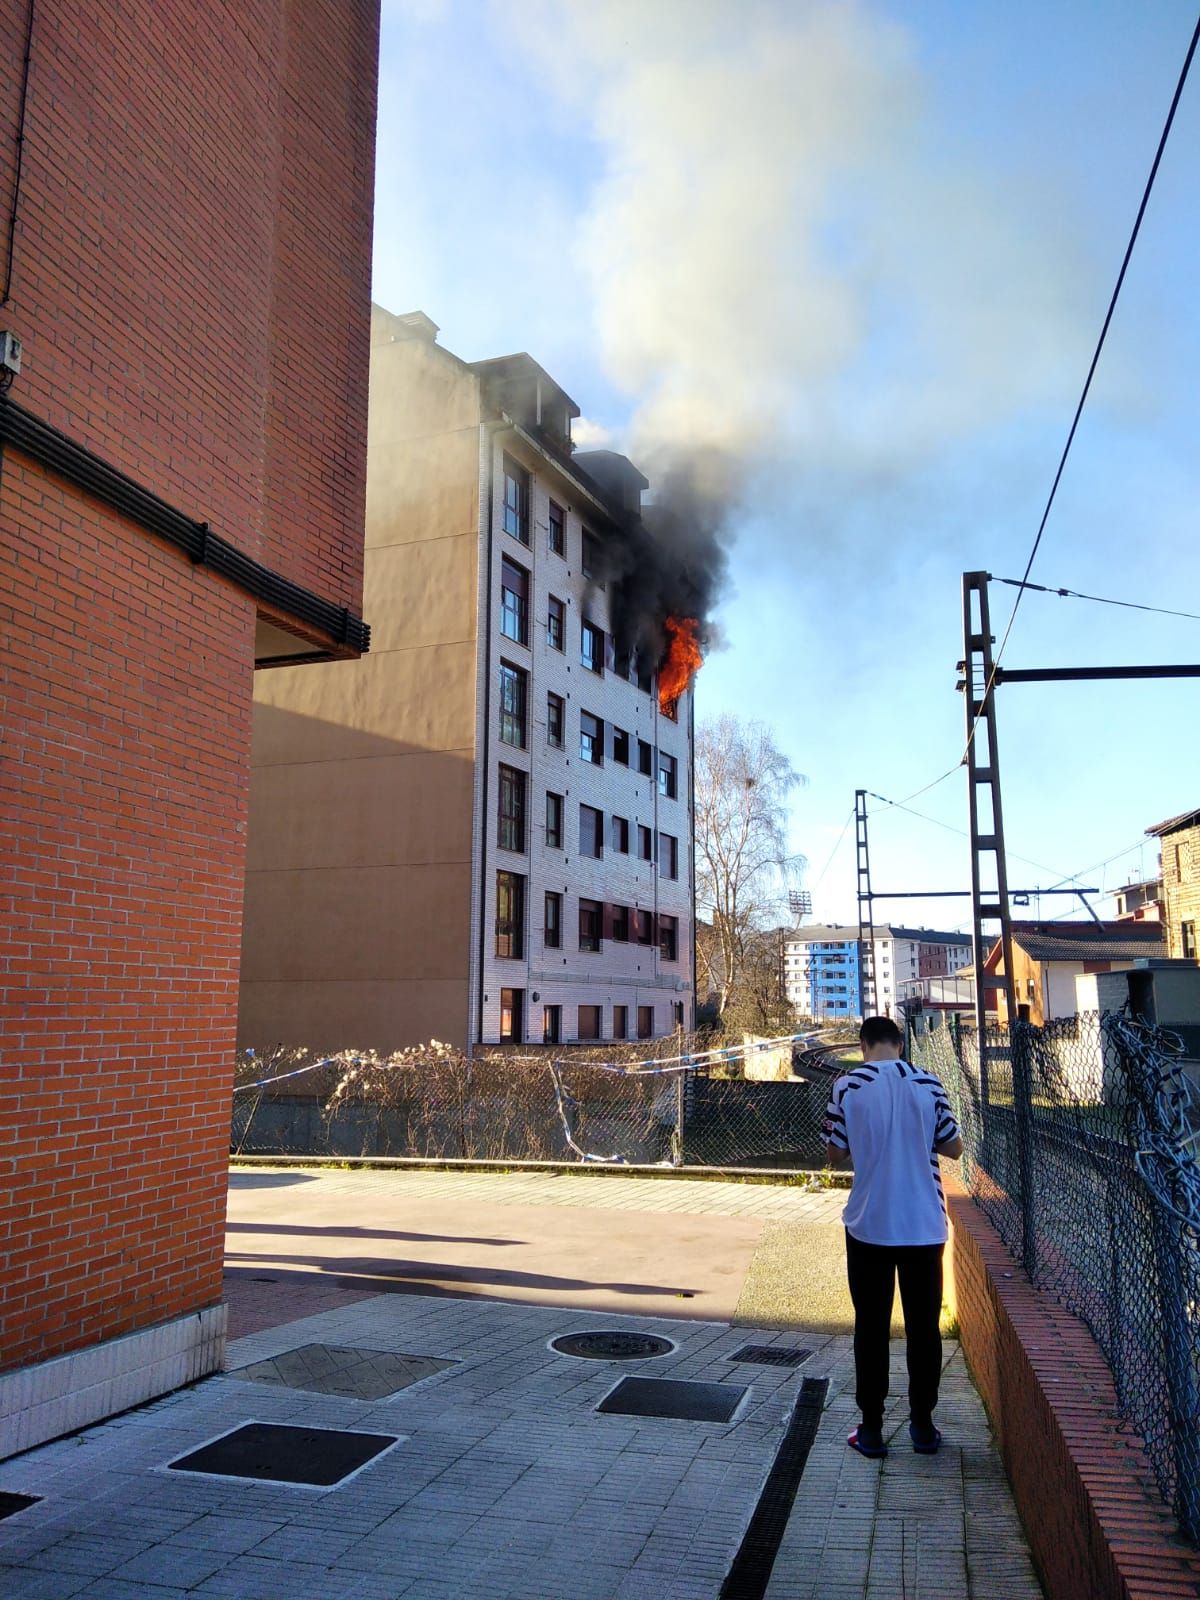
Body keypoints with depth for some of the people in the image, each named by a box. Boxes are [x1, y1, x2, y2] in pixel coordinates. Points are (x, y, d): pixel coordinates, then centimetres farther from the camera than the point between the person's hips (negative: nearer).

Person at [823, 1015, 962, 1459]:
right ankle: (923, 1425, 22)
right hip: (924, 1225, 1)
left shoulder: (846, 1086, -8)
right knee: (924, 1326, 13)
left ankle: (871, 1429, 15)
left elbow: (835, 1155, -2)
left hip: (868, 1225, -1)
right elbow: (953, 1148, 3)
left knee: (871, 1327, 9)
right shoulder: (928, 1084, -5)